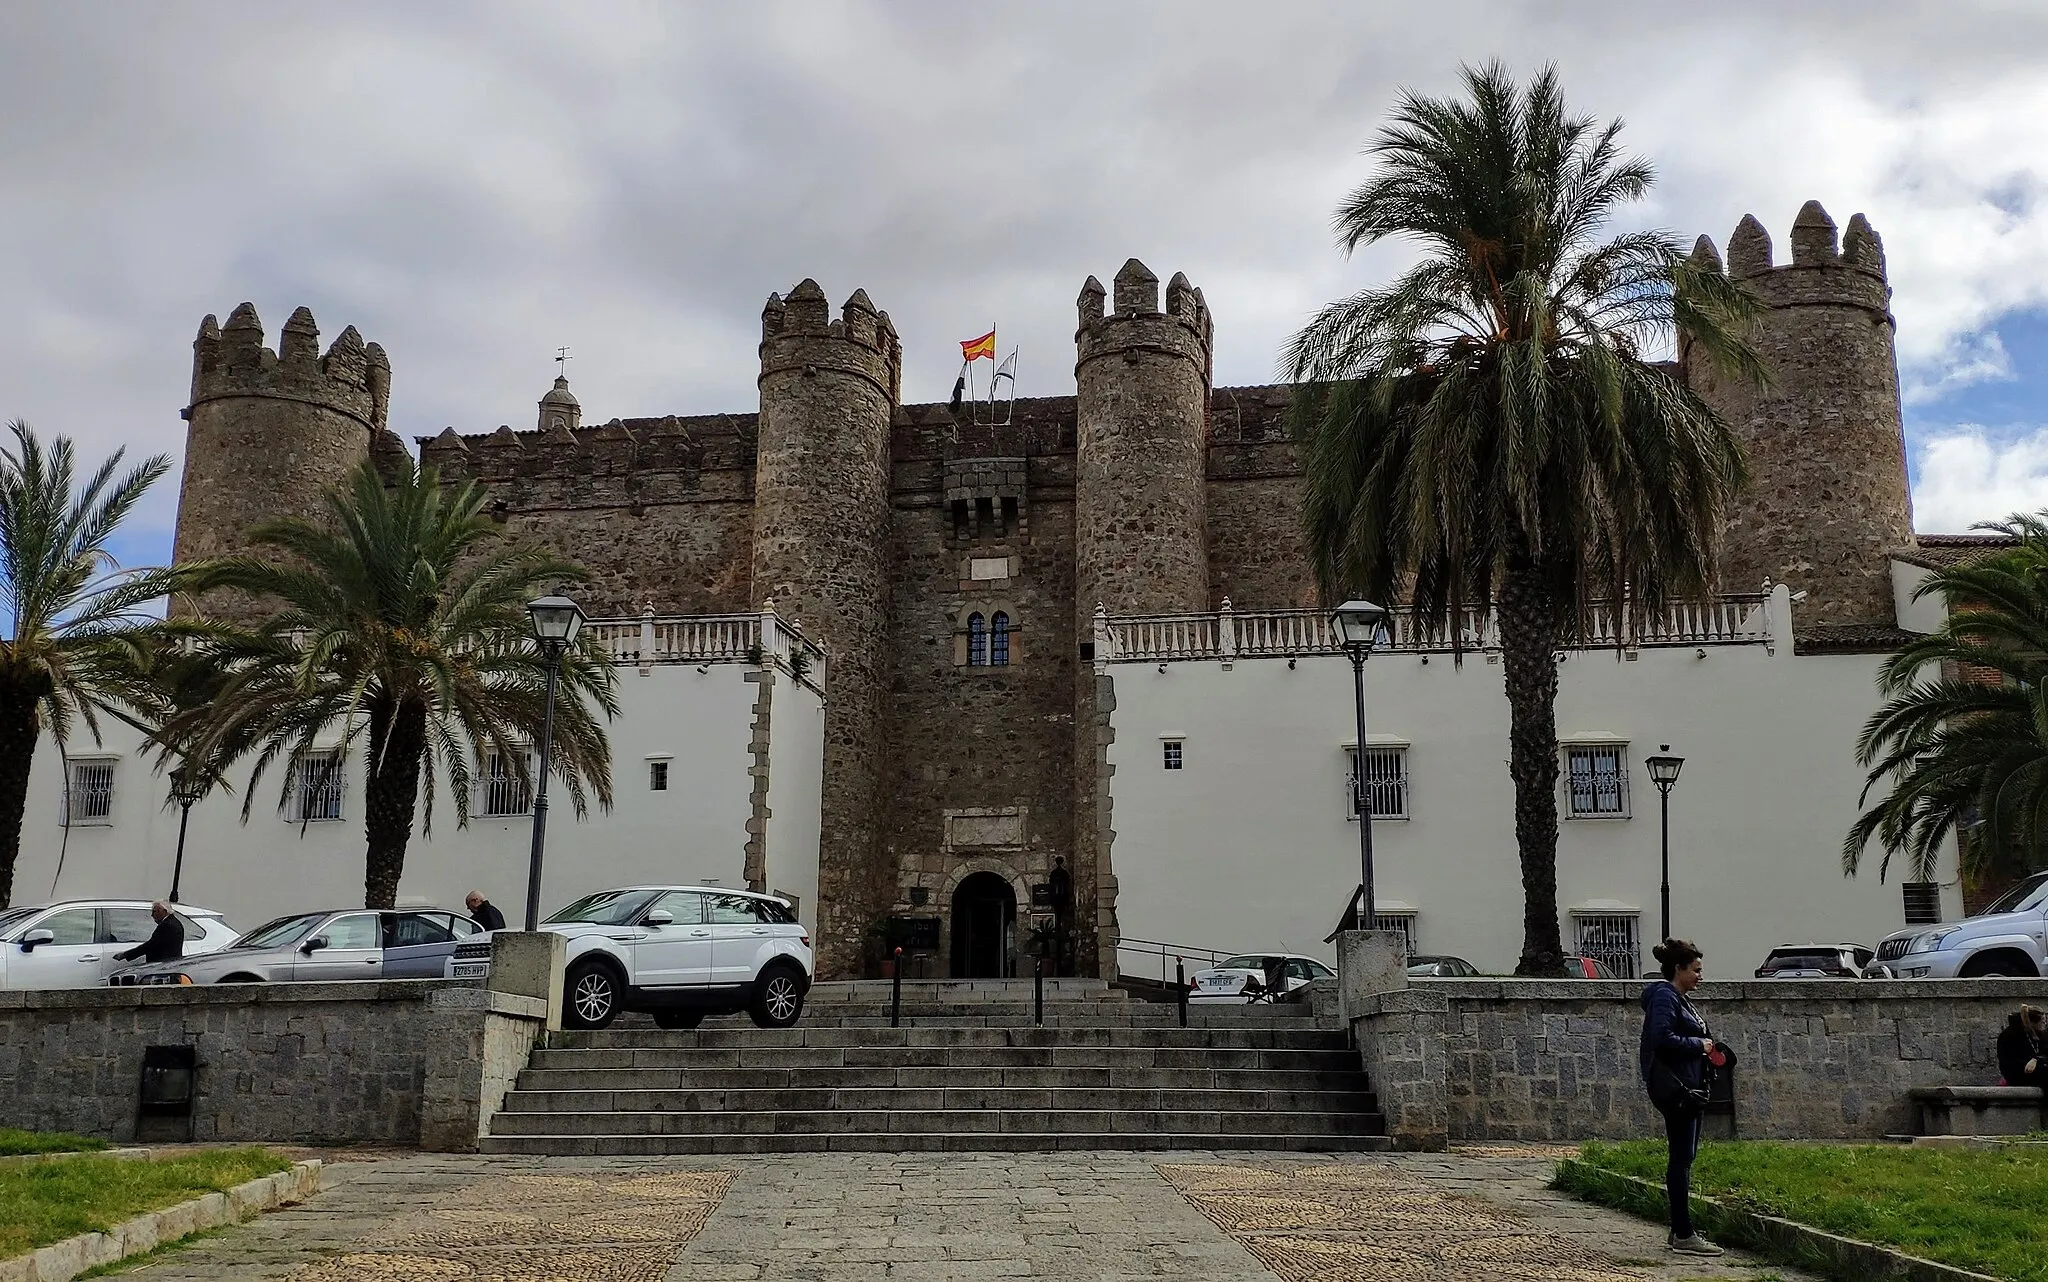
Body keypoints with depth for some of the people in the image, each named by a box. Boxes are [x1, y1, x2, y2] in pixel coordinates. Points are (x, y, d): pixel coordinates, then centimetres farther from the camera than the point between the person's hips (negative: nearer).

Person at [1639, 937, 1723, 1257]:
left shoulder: (1679, 999, 18)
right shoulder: (1664, 997, -14)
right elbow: (1663, 1038, -25)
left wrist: (1705, 1047, 7)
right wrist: (1698, 1044, -14)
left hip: (1688, 1087, 11)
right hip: (1675, 1087, -11)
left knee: (1684, 1158, 13)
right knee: (1682, 1158, -8)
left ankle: (1679, 1231, 20)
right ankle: (1684, 1235, -4)